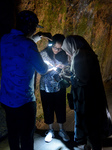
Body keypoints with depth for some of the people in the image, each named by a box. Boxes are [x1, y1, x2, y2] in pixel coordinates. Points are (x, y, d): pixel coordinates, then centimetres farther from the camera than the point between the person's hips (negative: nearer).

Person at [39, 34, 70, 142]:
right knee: (48, 109, 13)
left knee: (61, 109, 13)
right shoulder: (43, 54, -13)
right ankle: (50, 131, 35)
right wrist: (54, 67, -23)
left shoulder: (63, 54, -7)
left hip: (60, 87, 1)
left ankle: (61, 130, 35)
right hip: (46, 88, -1)